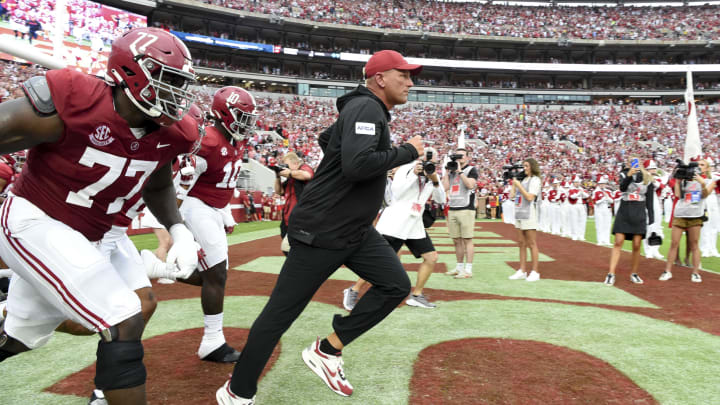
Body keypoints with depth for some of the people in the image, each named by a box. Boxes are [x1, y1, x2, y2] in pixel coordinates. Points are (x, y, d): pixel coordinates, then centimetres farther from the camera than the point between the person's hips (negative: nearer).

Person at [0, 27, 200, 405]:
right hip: (33, 222, -8)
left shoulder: (167, 133, -6)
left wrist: (178, 230, -5)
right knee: (125, 324, -19)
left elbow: (157, 186, 12)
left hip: (79, 237, 8)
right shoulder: (73, 104, -26)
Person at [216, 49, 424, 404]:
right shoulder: (367, 108, -15)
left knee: (396, 284, 2)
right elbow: (357, 165, -30)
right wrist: (408, 151, -18)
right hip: (321, 231, -10)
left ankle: (328, 351, 10)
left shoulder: (367, 109, 14)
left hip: (356, 230, 10)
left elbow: (325, 139, 30)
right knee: (281, 312, -1)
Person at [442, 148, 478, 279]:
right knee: (456, 240, 9)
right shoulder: (451, 170, 18)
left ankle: (468, 270, -6)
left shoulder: (471, 170, 2)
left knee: (467, 240, -6)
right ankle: (459, 267, 18)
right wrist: (447, 172, 5)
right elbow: (445, 187, 8)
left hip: (466, 210, -6)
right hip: (452, 210, 6)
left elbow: (470, 185, -16)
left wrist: (460, 171, -11)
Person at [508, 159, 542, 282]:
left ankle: (535, 272, 1)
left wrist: (519, 185, -11)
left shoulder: (535, 180, -5)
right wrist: (514, 183, 12)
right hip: (519, 214, 8)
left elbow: (530, 197, -16)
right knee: (521, 243, 9)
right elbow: (512, 196, 16)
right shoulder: (522, 179, 17)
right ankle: (522, 271, 15)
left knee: (532, 244, -4)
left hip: (529, 215, -8)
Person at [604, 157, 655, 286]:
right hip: (624, 212, -1)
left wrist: (651, 218, 4)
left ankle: (634, 274, 17)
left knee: (636, 246, 2)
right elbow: (622, 188, -18)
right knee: (618, 243, -6)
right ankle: (611, 274, -7)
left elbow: (650, 201, 7)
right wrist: (629, 175, -34)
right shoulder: (624, 174, 2)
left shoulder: (647, 179, 5)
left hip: (639, 215, 1)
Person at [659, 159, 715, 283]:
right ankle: (668, 271, 4)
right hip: (679, 214, 1)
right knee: (674, 243, 0)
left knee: (694, 244, 2)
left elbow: (705, 194, -5)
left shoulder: (709, 181, 12)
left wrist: (702, 183, -22)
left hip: (695, 216, -1)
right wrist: (677, 180, 2)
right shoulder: (685, 180, 14)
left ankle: (695, 273, 8)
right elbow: (678, 194, 5)